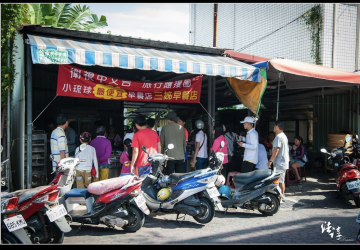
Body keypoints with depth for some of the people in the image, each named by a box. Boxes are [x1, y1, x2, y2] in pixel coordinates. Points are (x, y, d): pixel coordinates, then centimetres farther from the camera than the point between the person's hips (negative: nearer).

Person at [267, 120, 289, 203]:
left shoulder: (278, 136, -15)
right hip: (284, 162, 10)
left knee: (280, 181, -7)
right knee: (282, 181, 14)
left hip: (279, 163, -10)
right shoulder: (284, 136, 17)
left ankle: (280, 199, -4)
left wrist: (270, 160, -19)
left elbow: (276, 149, -22)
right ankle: (281, 197, 20)